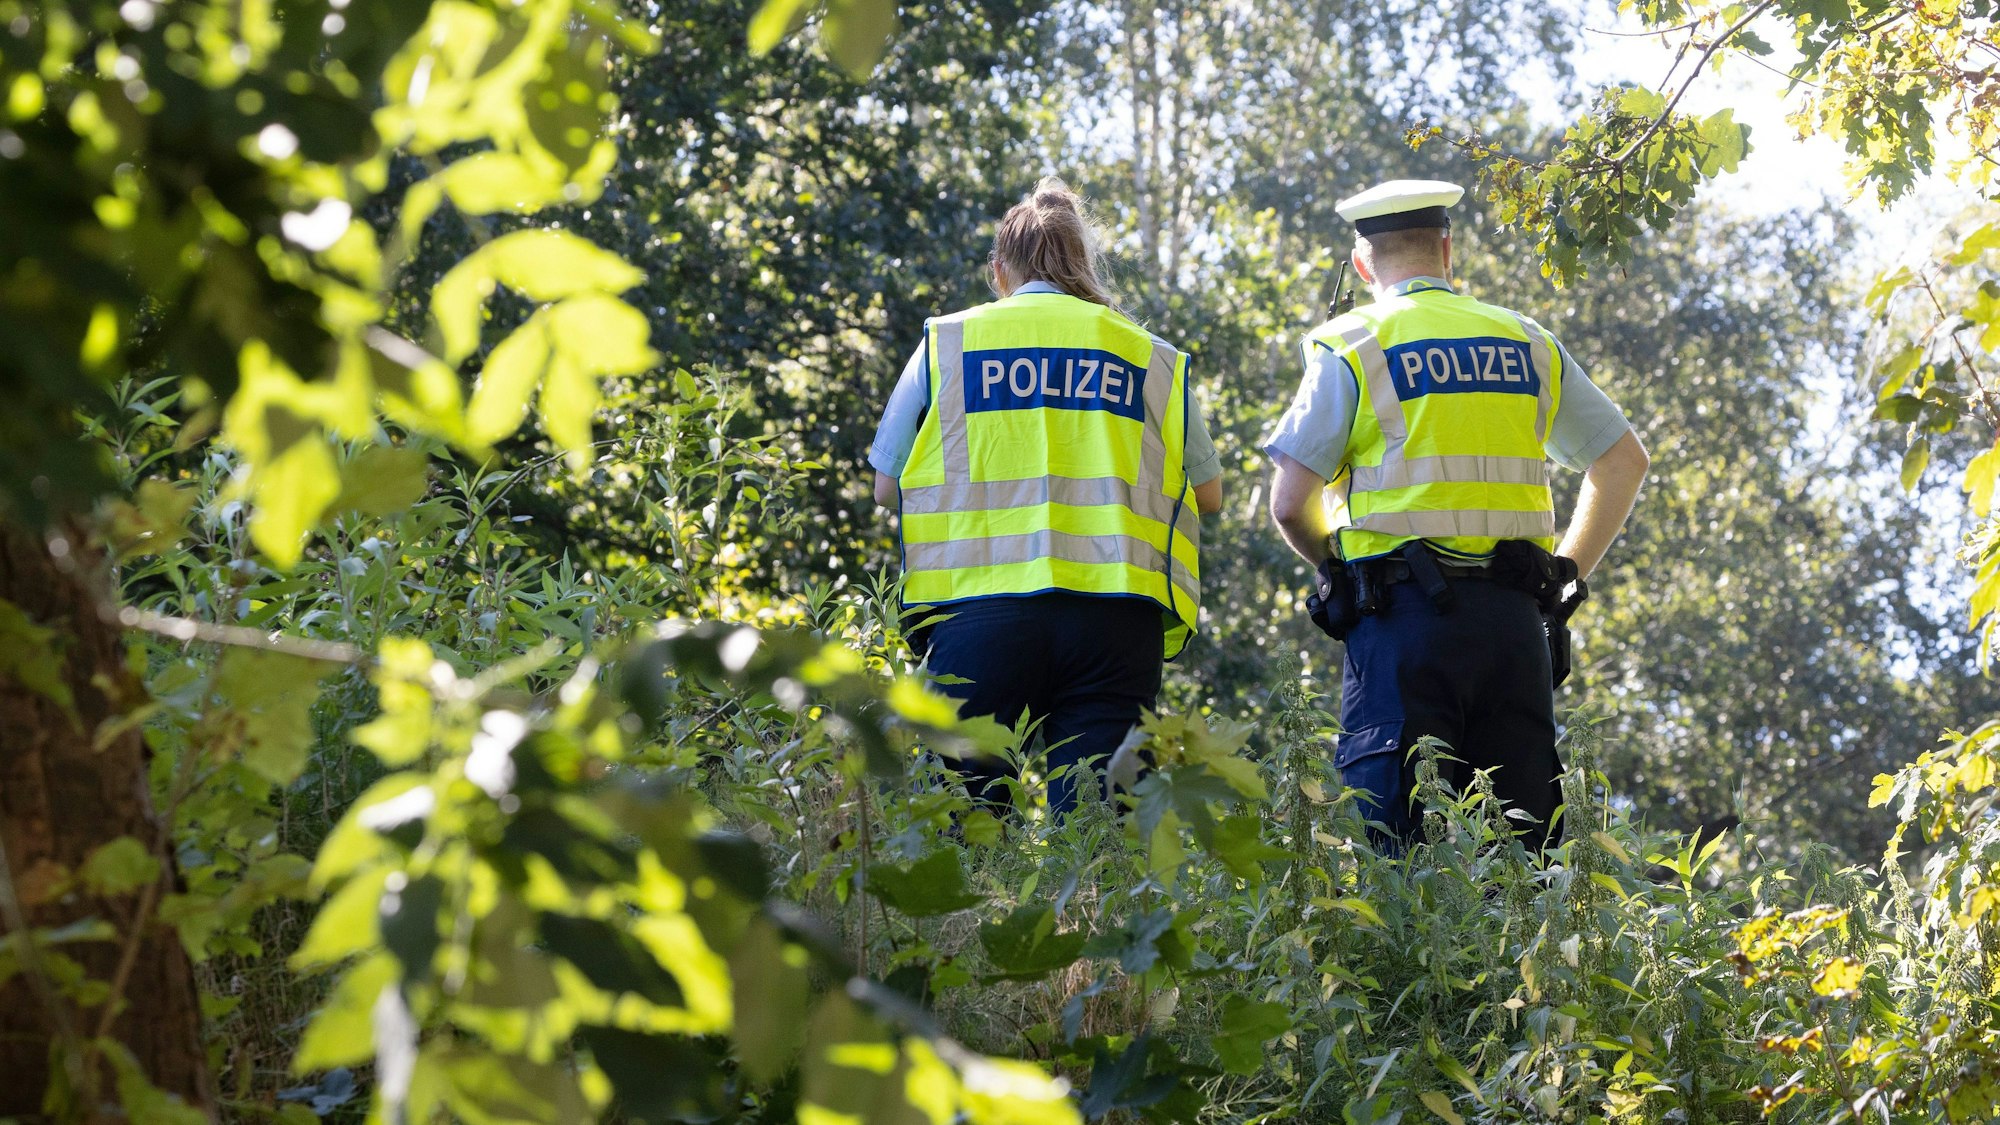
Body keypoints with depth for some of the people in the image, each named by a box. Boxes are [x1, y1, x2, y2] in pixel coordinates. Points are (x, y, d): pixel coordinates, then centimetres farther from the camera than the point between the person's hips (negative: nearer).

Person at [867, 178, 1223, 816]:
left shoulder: (946, 342, 11)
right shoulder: (1151, 356, 14)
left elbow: (887, 488, 15)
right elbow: (1208, 493, 19)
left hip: (979, 612, -1)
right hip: (1115, 615, 1)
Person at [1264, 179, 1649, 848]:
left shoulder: (1352, 347, 1)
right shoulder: (1528, 344, 14)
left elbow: (1290, 504, -4)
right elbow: (1624, 460, 19)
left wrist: (1339, 568, 15)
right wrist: (1565, 571, 20)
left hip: (1404, 616, -4)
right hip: (1512, 616, 4)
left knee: (1394, 842, -4)